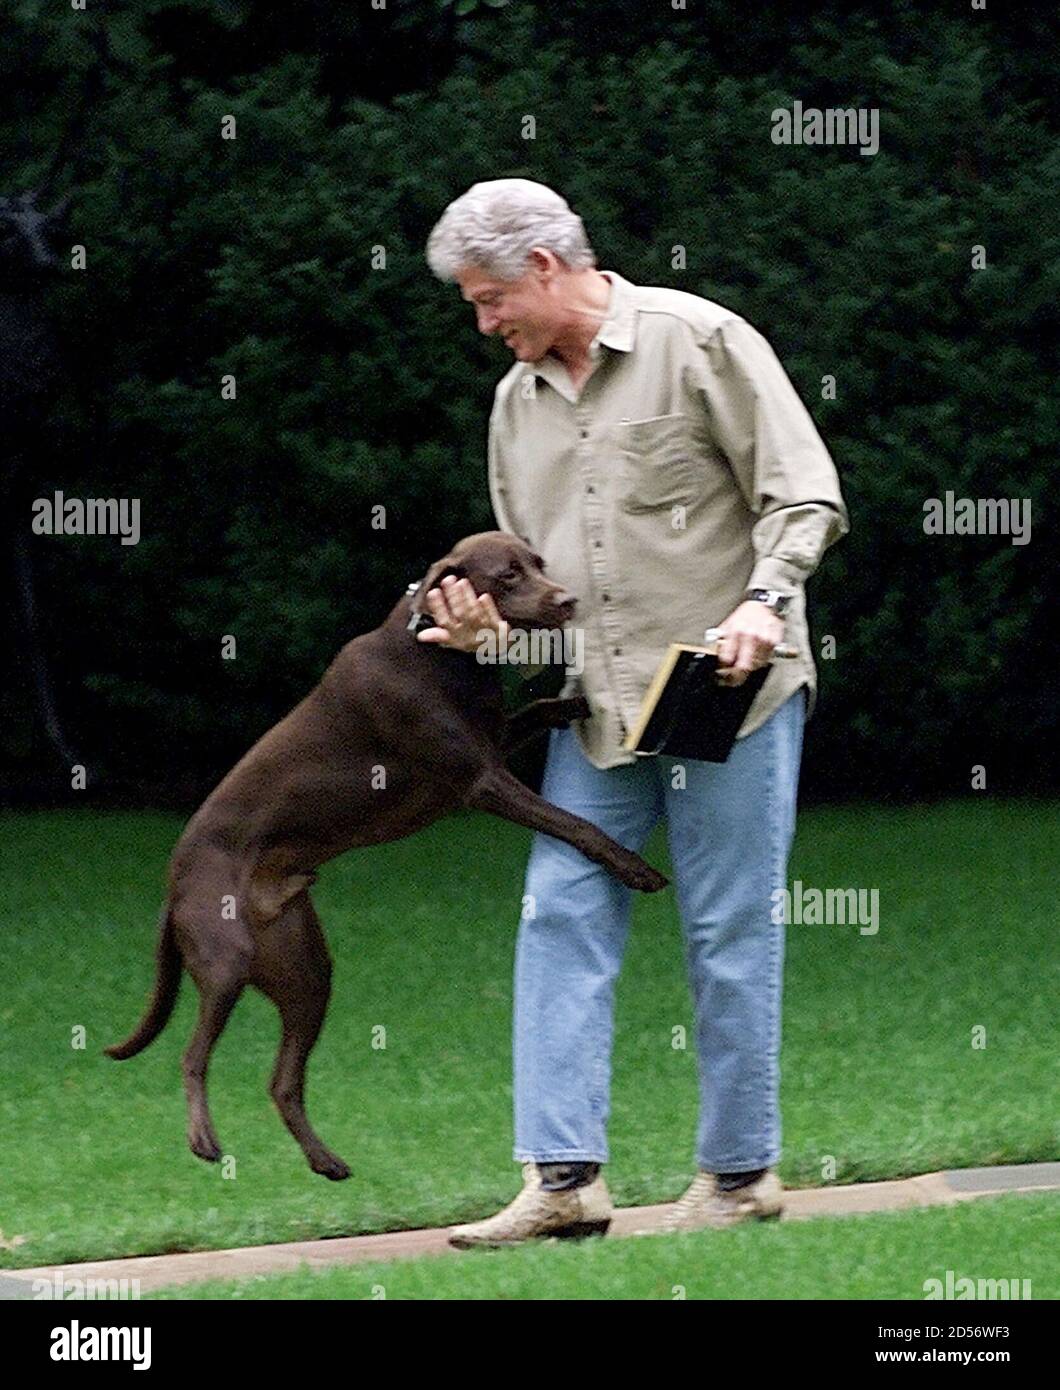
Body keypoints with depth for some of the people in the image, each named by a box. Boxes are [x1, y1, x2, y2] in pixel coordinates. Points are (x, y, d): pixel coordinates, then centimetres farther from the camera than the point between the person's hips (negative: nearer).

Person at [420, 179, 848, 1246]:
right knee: (560, 921, -3)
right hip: (597, 707, 6)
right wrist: (483, 626, 1)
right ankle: (563, 1177, -3)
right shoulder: (516, 401, 15)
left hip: (729, 691, -6)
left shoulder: (698, 341, -5)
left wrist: (763, 602, -22)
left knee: (730, 937, -1)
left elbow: (803, 493, -7)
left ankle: (740, 1172, 9)